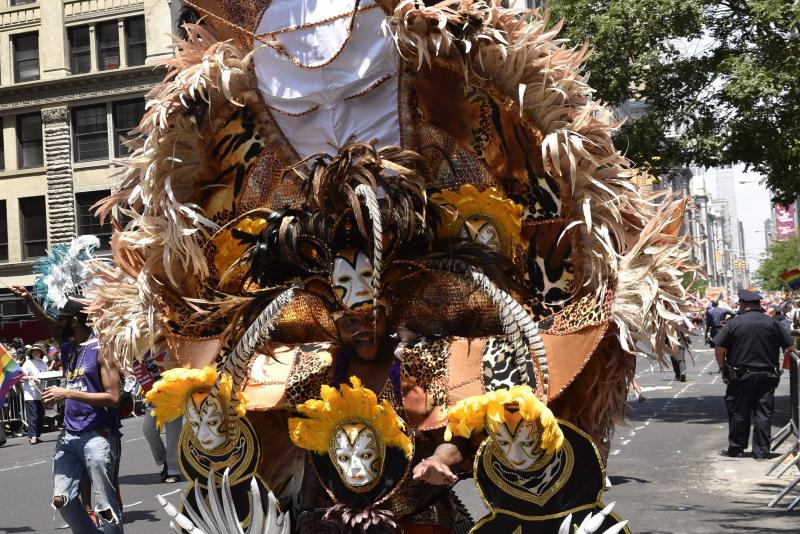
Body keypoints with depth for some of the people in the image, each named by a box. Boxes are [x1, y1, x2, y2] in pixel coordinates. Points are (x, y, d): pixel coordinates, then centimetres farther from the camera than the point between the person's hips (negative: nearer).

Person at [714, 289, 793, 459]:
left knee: (738, 413, 9)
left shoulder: (733, 323, -6)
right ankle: (761, 452, 7)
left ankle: (736, 448, 17)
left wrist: (723, 369, 4)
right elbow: (789, 345, 5)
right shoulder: (772, 323, 1)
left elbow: (719, 348, -8)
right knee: (763, 414, 6)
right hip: (767, 375, 2)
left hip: (741, 375, -1)